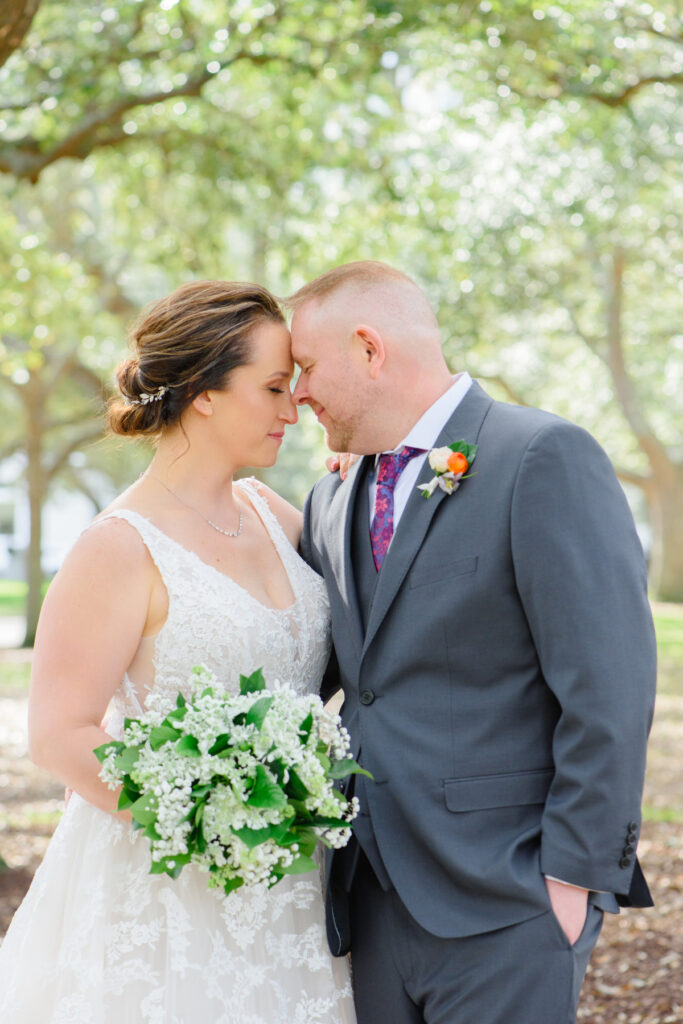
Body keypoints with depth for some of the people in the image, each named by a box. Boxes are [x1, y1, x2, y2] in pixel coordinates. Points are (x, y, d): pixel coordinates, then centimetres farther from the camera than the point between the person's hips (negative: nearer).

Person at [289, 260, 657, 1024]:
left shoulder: (546, 459, -11)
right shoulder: (332, 501, 12)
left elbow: (609, 688, -15)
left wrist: (575, 874, -15)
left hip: (503, 904, -6)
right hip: (374, 901, 7)